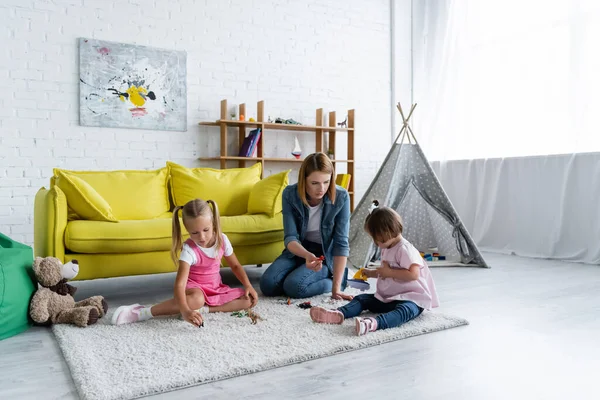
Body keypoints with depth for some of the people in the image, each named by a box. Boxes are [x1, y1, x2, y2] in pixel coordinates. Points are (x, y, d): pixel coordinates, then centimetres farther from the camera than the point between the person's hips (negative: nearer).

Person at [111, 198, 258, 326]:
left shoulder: (222, 240, -11)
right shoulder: (189, 250, -25)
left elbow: (235, 266, 5)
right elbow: (179, 284, -36)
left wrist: (248, 286, -10)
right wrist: (185, 311, -53)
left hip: (216, 288, 5)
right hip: (194, 288, -5)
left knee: (249, 299, -17)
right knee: (196, 300, -41)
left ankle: (203, 309, -26)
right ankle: (141, 313, -31)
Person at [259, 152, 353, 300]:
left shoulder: (341, 197, -23)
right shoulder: (290, 194, -18)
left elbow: (341, 243, -21)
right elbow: (290, 237, -21)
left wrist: (336, 287, -25)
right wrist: (307, 255, -45)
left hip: (326, 254, -3)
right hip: (298, 249, 3)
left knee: (293, 286, -26)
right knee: (267, 285, -17)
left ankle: (335, 278, 0)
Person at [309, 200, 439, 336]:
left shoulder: (405, 249, -16)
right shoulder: (386, 249, 14)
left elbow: (413, 274, -27)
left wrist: (389, 272, -21)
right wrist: (371, 273, 18)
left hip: (411, 298, -9)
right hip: (386, 297, 9)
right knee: (362, 299, -3)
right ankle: (338, 314, -28)